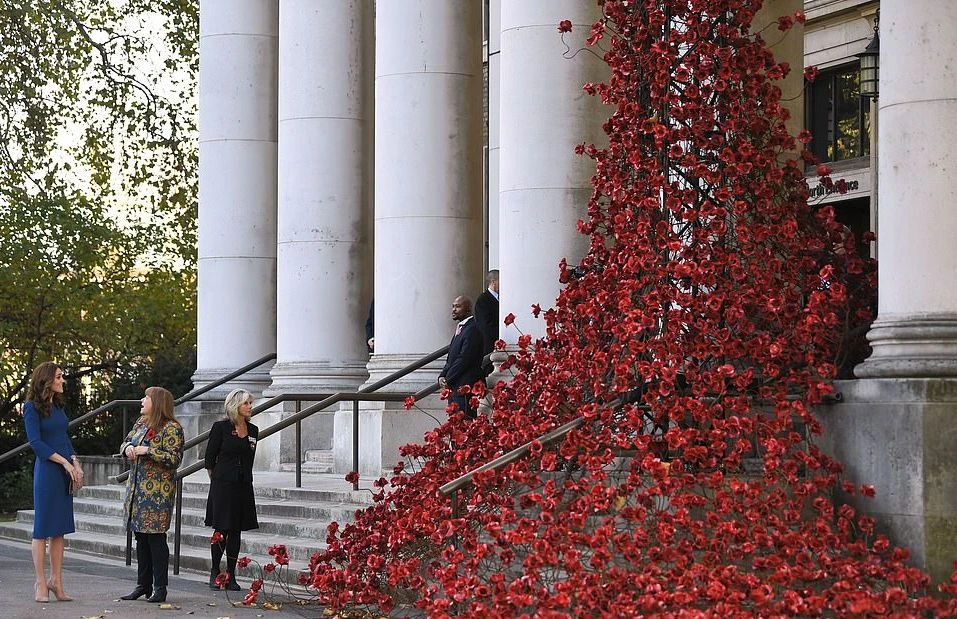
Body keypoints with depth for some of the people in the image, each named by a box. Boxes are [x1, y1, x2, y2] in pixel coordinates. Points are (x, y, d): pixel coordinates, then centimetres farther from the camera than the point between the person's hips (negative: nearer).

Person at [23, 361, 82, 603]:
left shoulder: (57, 405, 14)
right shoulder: (32, 408, -7)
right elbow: (36, 442, -12)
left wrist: (76, 463, 2)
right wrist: (65, 462, -15)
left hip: (65, 472, 7)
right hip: (47, 471, -7)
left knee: (60, 528, 6)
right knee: (43, 528, -2)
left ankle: (56, 581, 10)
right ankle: (41, 583, 3)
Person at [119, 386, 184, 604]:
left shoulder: (171, 428, -11)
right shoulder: (141, 423, 15)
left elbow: (174, 459, -17)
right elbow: (126, 442, 20)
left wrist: (147, 451, -20)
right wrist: (128, 448, -3)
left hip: (157, 492, -8)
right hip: (136, 487, 8)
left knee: (155, 538, -6)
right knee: (141, 537, 12)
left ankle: (160, 588, -1)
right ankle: (143, 584, 20)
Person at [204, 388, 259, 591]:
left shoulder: (253, 431, 10)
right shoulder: (221, 428, -5)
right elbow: (210, 458, 1)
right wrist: (217, 480, 6)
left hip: (243, 487, 5)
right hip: (222, 485, -5)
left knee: (236, 531, 5)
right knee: (221, 530, -4)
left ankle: (231, 576, 10)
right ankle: (215, 573, 9)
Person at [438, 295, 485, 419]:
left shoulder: (472, 329, -11)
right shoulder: (460, 328, 20)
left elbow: (464, 359, -17)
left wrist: (448, 380, -12)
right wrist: (442, 376, 6)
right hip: (454, 387, 10)